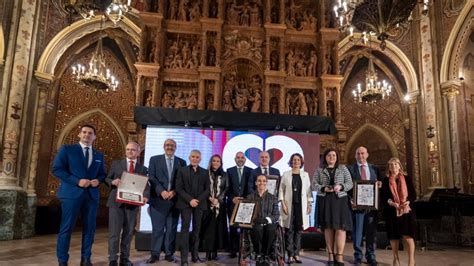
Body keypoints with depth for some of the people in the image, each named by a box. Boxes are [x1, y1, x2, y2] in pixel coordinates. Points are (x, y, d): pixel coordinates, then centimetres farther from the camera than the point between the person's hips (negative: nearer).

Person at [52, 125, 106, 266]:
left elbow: (102, 174, 19)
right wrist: (77, 181, -15)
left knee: (89, 227, 6)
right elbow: (57, 169, -6)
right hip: (72, 193, -4)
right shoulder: (67, 149, 2)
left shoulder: (99, 155, 15)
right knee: (67, 227, 0)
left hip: (92, 195, 4)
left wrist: (98, 180, -5)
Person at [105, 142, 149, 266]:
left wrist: (145, 196, -19)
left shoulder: (143, 169, 8)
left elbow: (146, 185, 1)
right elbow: (107, 178, 8)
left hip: (133, 203, 2)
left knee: (128, 232, 9)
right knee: (114, 231, -3)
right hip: (116, 201, -2)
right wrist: (113, 182, -15)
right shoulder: (116, 163, 7)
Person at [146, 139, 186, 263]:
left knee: (172, 228, 7)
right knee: (157, 228, 1)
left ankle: (169, 253, 17)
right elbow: (151, 178, -3)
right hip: (158, 199, -2)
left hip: (175, 199, 2)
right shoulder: (154, 159, 6)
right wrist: (161, 191, -14)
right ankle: (155, 254, 11)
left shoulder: (181, 162, 10)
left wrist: (174, 191, -11)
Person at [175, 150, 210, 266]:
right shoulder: (182, 170, 7)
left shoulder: (204, 172, 12)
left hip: (199, 203, 2)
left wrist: (198, 200, -8)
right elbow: (178, 188, -1)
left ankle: (195, 255, 9)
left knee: (197, 229, 3)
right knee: (185, 228, -6)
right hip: (185, 203, -2)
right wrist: (190, 200, -12)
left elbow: (207, 189, 7)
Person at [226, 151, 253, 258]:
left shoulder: (250, 171, 7)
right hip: (232, 203, 1)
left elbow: (251, 187, 2)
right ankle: (233, 250, 11)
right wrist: (232, 198, -10)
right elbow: (227, 188, 4)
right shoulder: (229, 171, 9)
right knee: (233, 227, 3)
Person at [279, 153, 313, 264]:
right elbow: (281, 190, 2)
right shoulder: (286, 174, 4)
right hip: (289, 205, -1)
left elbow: (308, 191, 9)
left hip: (301, 205, 2)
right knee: (289, 230, -2)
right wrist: (283, 204, -7)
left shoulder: (305, 174, 9)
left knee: (298, 230, 4)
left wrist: (309, 205, 2)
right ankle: (290, 255, 3)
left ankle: (296, 254, 11)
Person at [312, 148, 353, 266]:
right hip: (325, 201, 1)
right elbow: (314, 184, 3)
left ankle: (339, 256, -7)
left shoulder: (343, 168, 9)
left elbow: (350, 184, 5)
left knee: (340, 228, -9)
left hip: (340, 200, -1)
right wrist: (324, 188, -15)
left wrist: (340, 186, -14)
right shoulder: (319, 170, 9)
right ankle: (331, 255, 10)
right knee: (328, 228, 4)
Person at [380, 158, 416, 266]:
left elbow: (413, 194, 3)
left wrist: (408, 202, -16)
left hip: (406, 210, -1)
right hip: (391, 211, 1)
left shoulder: (407, 178, 7)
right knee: (393, 236, 6)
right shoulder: (385, 181, 7)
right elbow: (382, 196, 1)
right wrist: (391, 202, -17)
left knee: (408, 236, -6)